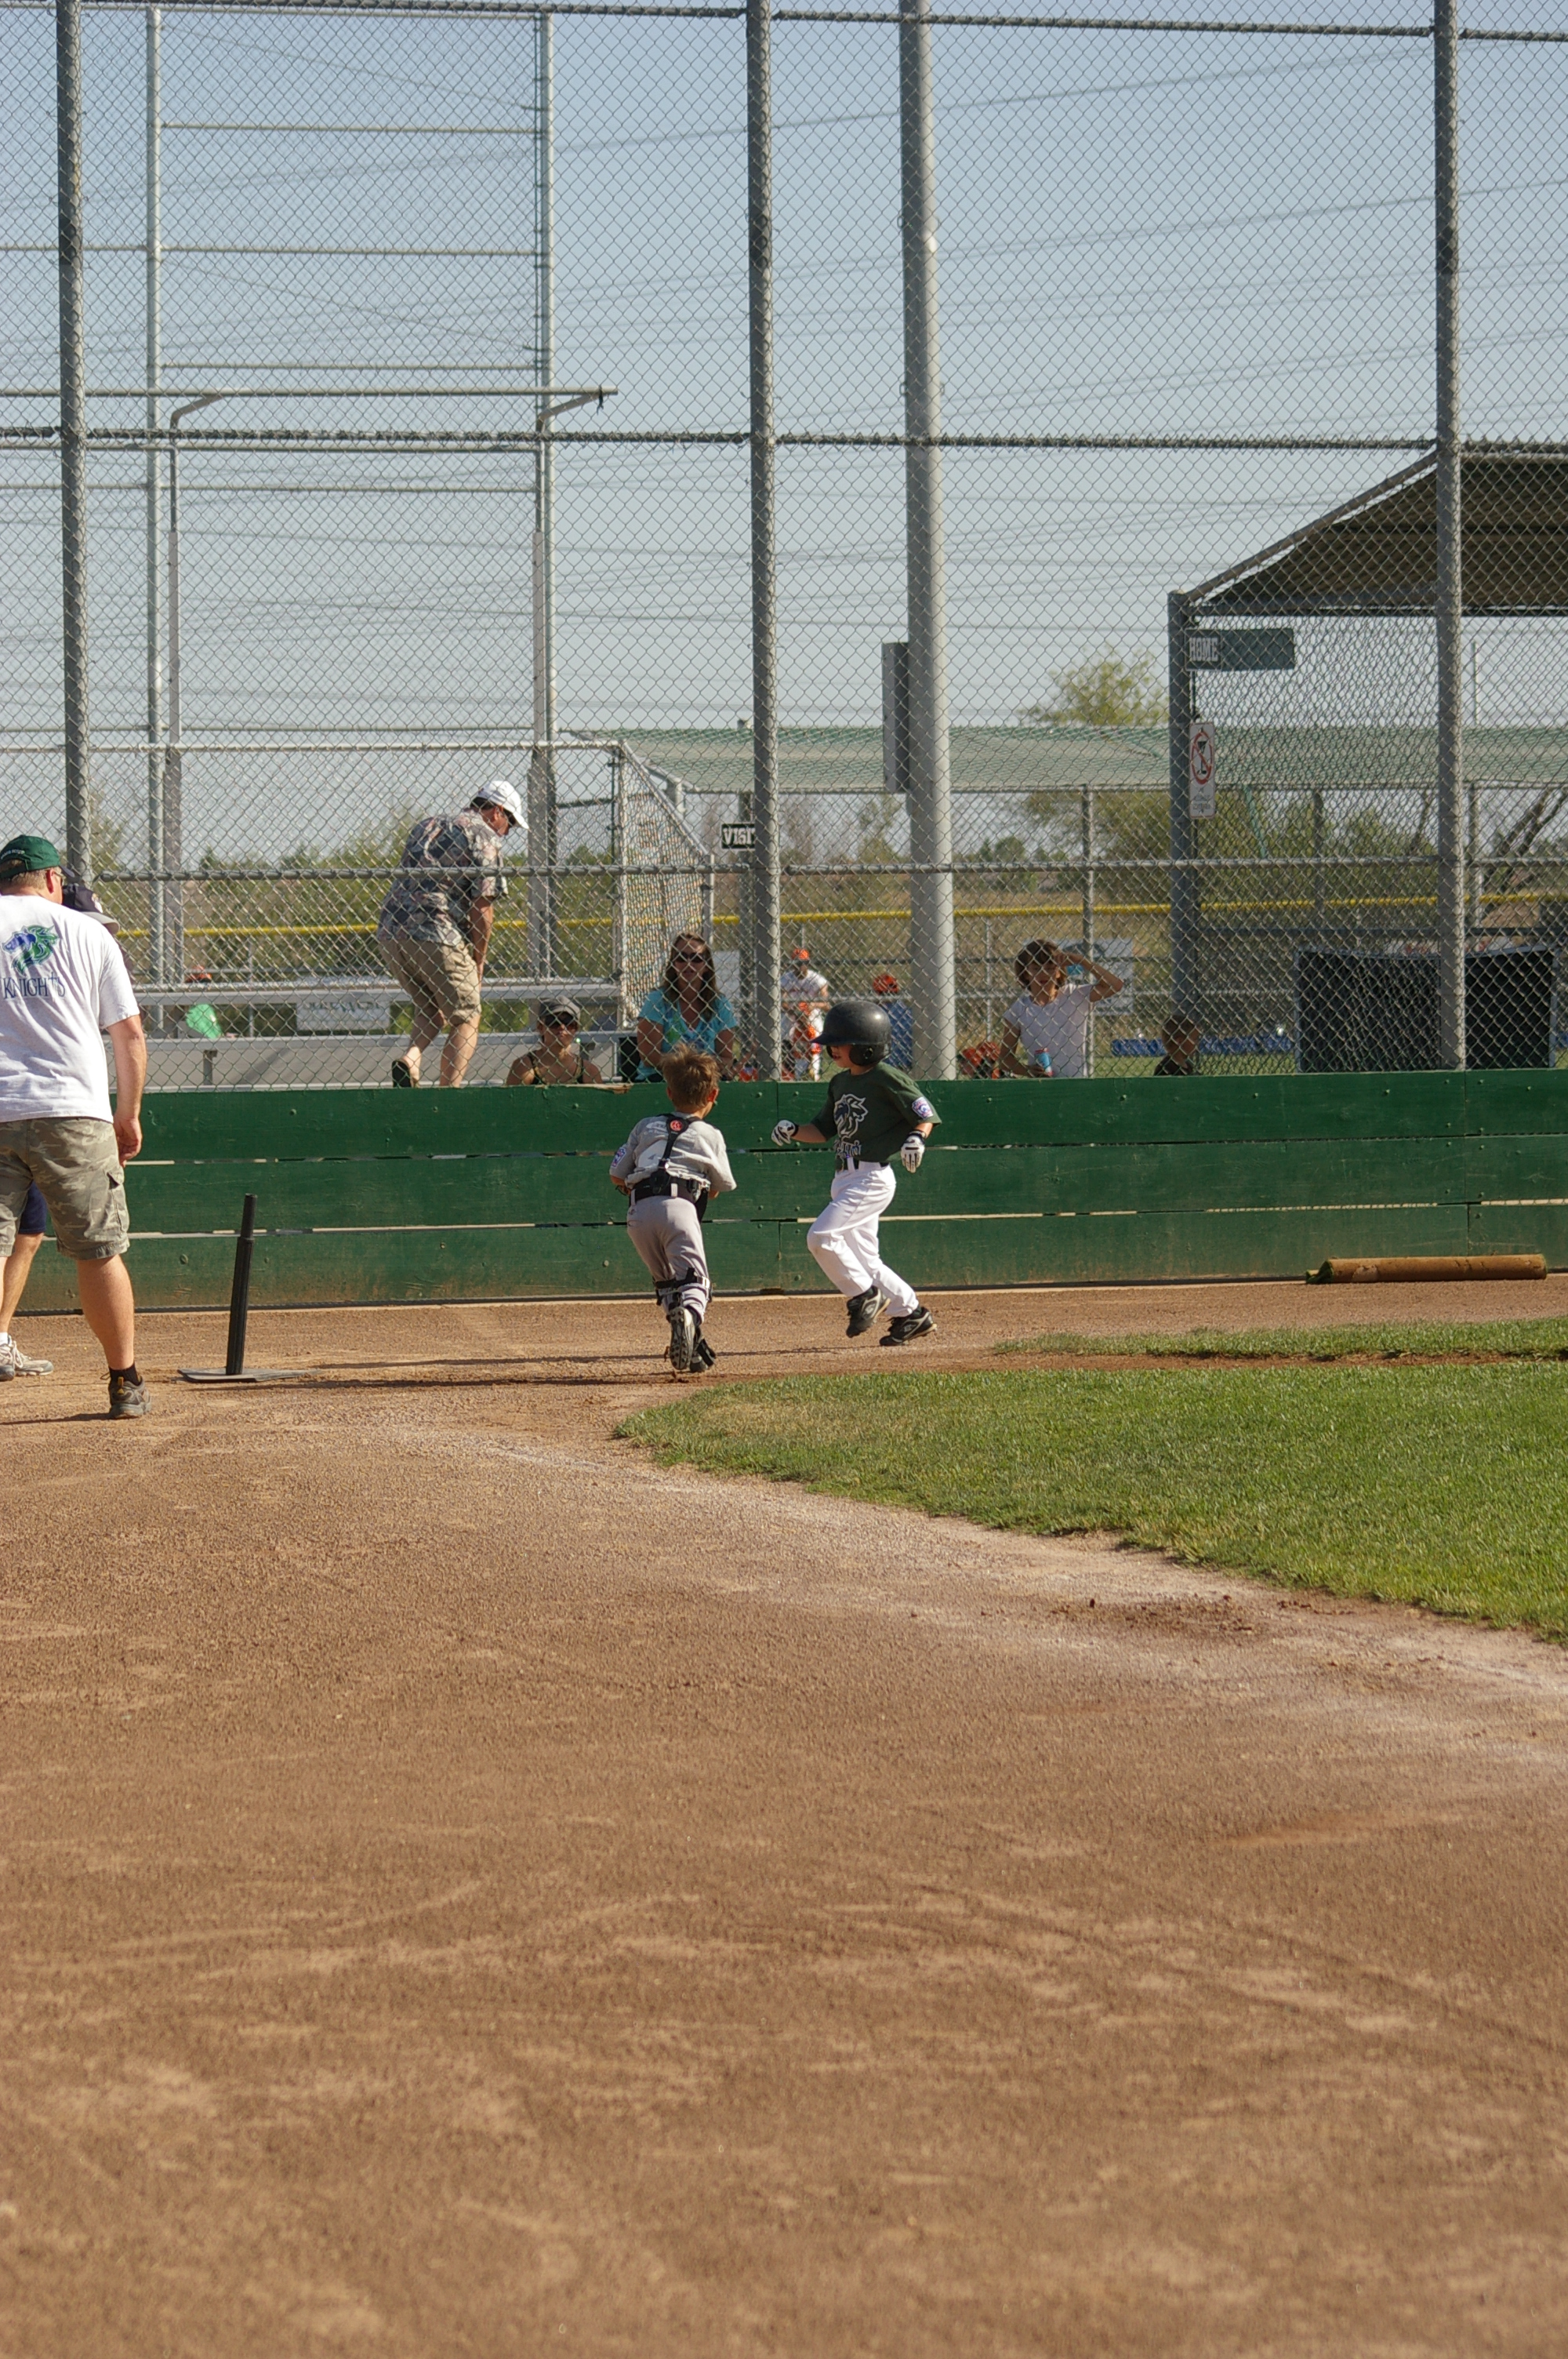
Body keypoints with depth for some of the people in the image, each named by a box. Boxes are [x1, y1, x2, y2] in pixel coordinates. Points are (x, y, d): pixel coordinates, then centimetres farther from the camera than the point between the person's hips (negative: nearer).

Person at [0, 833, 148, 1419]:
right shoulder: (85, 932, 10)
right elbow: (129, 1033, 9)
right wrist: (129, 1116, 18)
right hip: (74, 1112, 0)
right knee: (99, 1251, 9)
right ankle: (125, 1385, 15)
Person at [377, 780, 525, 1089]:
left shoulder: (424, 827, 26)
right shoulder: (484, 837, 3)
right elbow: (482, 905, -5)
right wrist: (479, 962, 6)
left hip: (389, 931, 7)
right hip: (436, 934, -7)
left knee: (430, 1010, 23)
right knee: (466, 1020, 4)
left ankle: (409, 1059, -3)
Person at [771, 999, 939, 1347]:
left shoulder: (886, 1078, -10)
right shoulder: (840, 1083, 14)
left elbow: (925, 1114, -9)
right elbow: (824, 1131, 21)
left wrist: (916, 1138, -28)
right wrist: (794, 1132, 4)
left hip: (873, 1178, -9)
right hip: (845, 1179, 9)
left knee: (821, 1236, -19)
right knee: (862, 1258, 10)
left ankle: (865, 1295, -5)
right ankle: (911, 1313, 20)